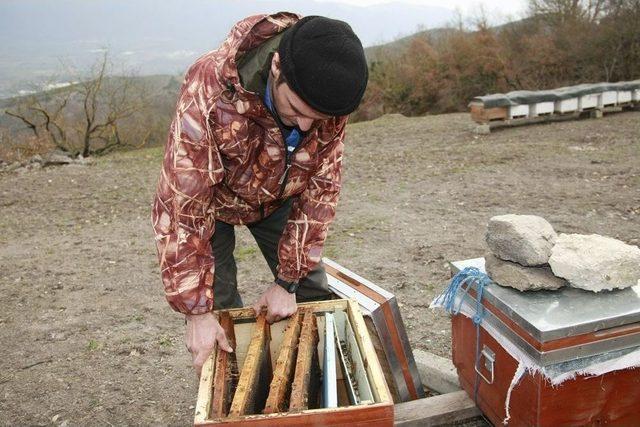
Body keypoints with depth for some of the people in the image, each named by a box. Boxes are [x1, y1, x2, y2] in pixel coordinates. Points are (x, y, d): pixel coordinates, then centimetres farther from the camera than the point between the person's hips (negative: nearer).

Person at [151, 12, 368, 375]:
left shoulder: (327, 96, -28)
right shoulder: (209, 92, -40)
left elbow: (321, 187, -19)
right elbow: (181, 206, -35)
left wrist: (288, 280, -18)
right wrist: (197, 311, -31)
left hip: (278, 198, 3)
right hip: (212, 197, -3)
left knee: (313, 293, 4)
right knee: (218, 306, -6)